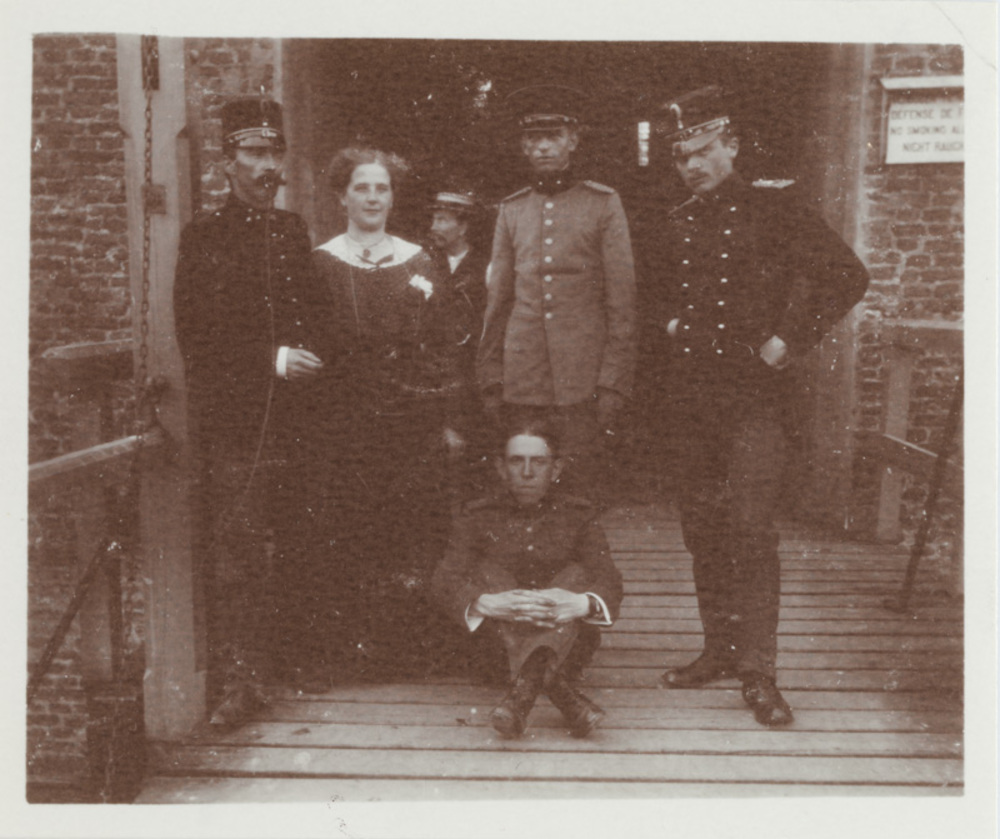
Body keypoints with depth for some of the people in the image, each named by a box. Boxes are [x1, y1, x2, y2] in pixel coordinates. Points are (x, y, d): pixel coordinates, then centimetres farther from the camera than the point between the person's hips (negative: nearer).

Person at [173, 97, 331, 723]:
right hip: (230, 420, -4)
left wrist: (310, 357, 0)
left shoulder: (295, 233, 16)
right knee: (233, 550, -7)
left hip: (294, 418, 4)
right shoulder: (204, 238, 2)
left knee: (285, 549, 7)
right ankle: (236, 681, -1)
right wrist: (271, 359, -11)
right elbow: (197, 337, -4)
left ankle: (280, 665, 21)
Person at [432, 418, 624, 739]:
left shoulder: (579, 515, 7)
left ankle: (524, 689, -44)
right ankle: (559, 690, -44)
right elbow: (445, 580, -10)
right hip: (497, 641, 0)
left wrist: (581, 603, -35)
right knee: (488, 571, -22)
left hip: (567, 644, 0)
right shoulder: (479, 516, 6)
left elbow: (609, 582, -9)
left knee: (577, 574, -21)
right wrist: (487, 603, -34)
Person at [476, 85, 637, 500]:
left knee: (585, 482, -2)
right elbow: (497, 299, 14)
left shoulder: (603, 204, 3)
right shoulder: (511, 209, 12)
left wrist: (613, 380, -6)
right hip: (521, 383, 3)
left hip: (582, 381, -2)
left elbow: (622, 299, 0)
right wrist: (490, 379, 8)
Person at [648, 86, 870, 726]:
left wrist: (792, 341, -12)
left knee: (750, 524, -11)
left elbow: (848, 275, -9)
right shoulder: (678, 226, 12)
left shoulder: (773, 212, -5)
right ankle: (720, 648, 23)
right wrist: (668, 322, 8)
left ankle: (758, 668, -4)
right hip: (694, 394, 6)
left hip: (757, 393, -6)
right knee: (702, 527, 9)